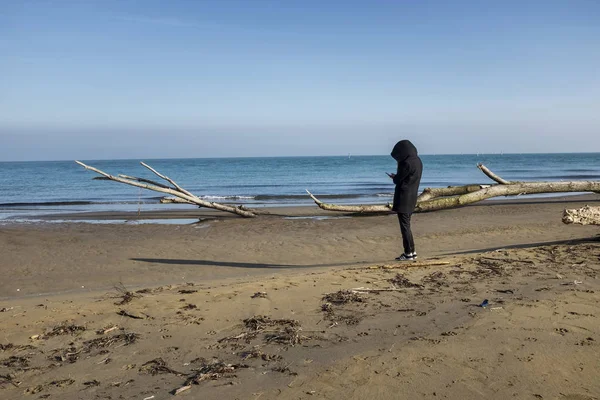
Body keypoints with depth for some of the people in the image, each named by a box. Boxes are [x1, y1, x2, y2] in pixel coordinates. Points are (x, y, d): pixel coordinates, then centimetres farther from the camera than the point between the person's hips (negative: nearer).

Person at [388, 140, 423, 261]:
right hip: (411, 197, 9)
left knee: (405, 226, -2)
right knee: (406, 225, 17)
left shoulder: (407, 163, -19)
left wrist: (394, 177, 10)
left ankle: (409, 253, 2)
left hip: (404, 198, -9)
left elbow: (398, 180, -11)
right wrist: (396, 176, 9)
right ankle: (411, 251, 21)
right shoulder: (417, 161, 10)